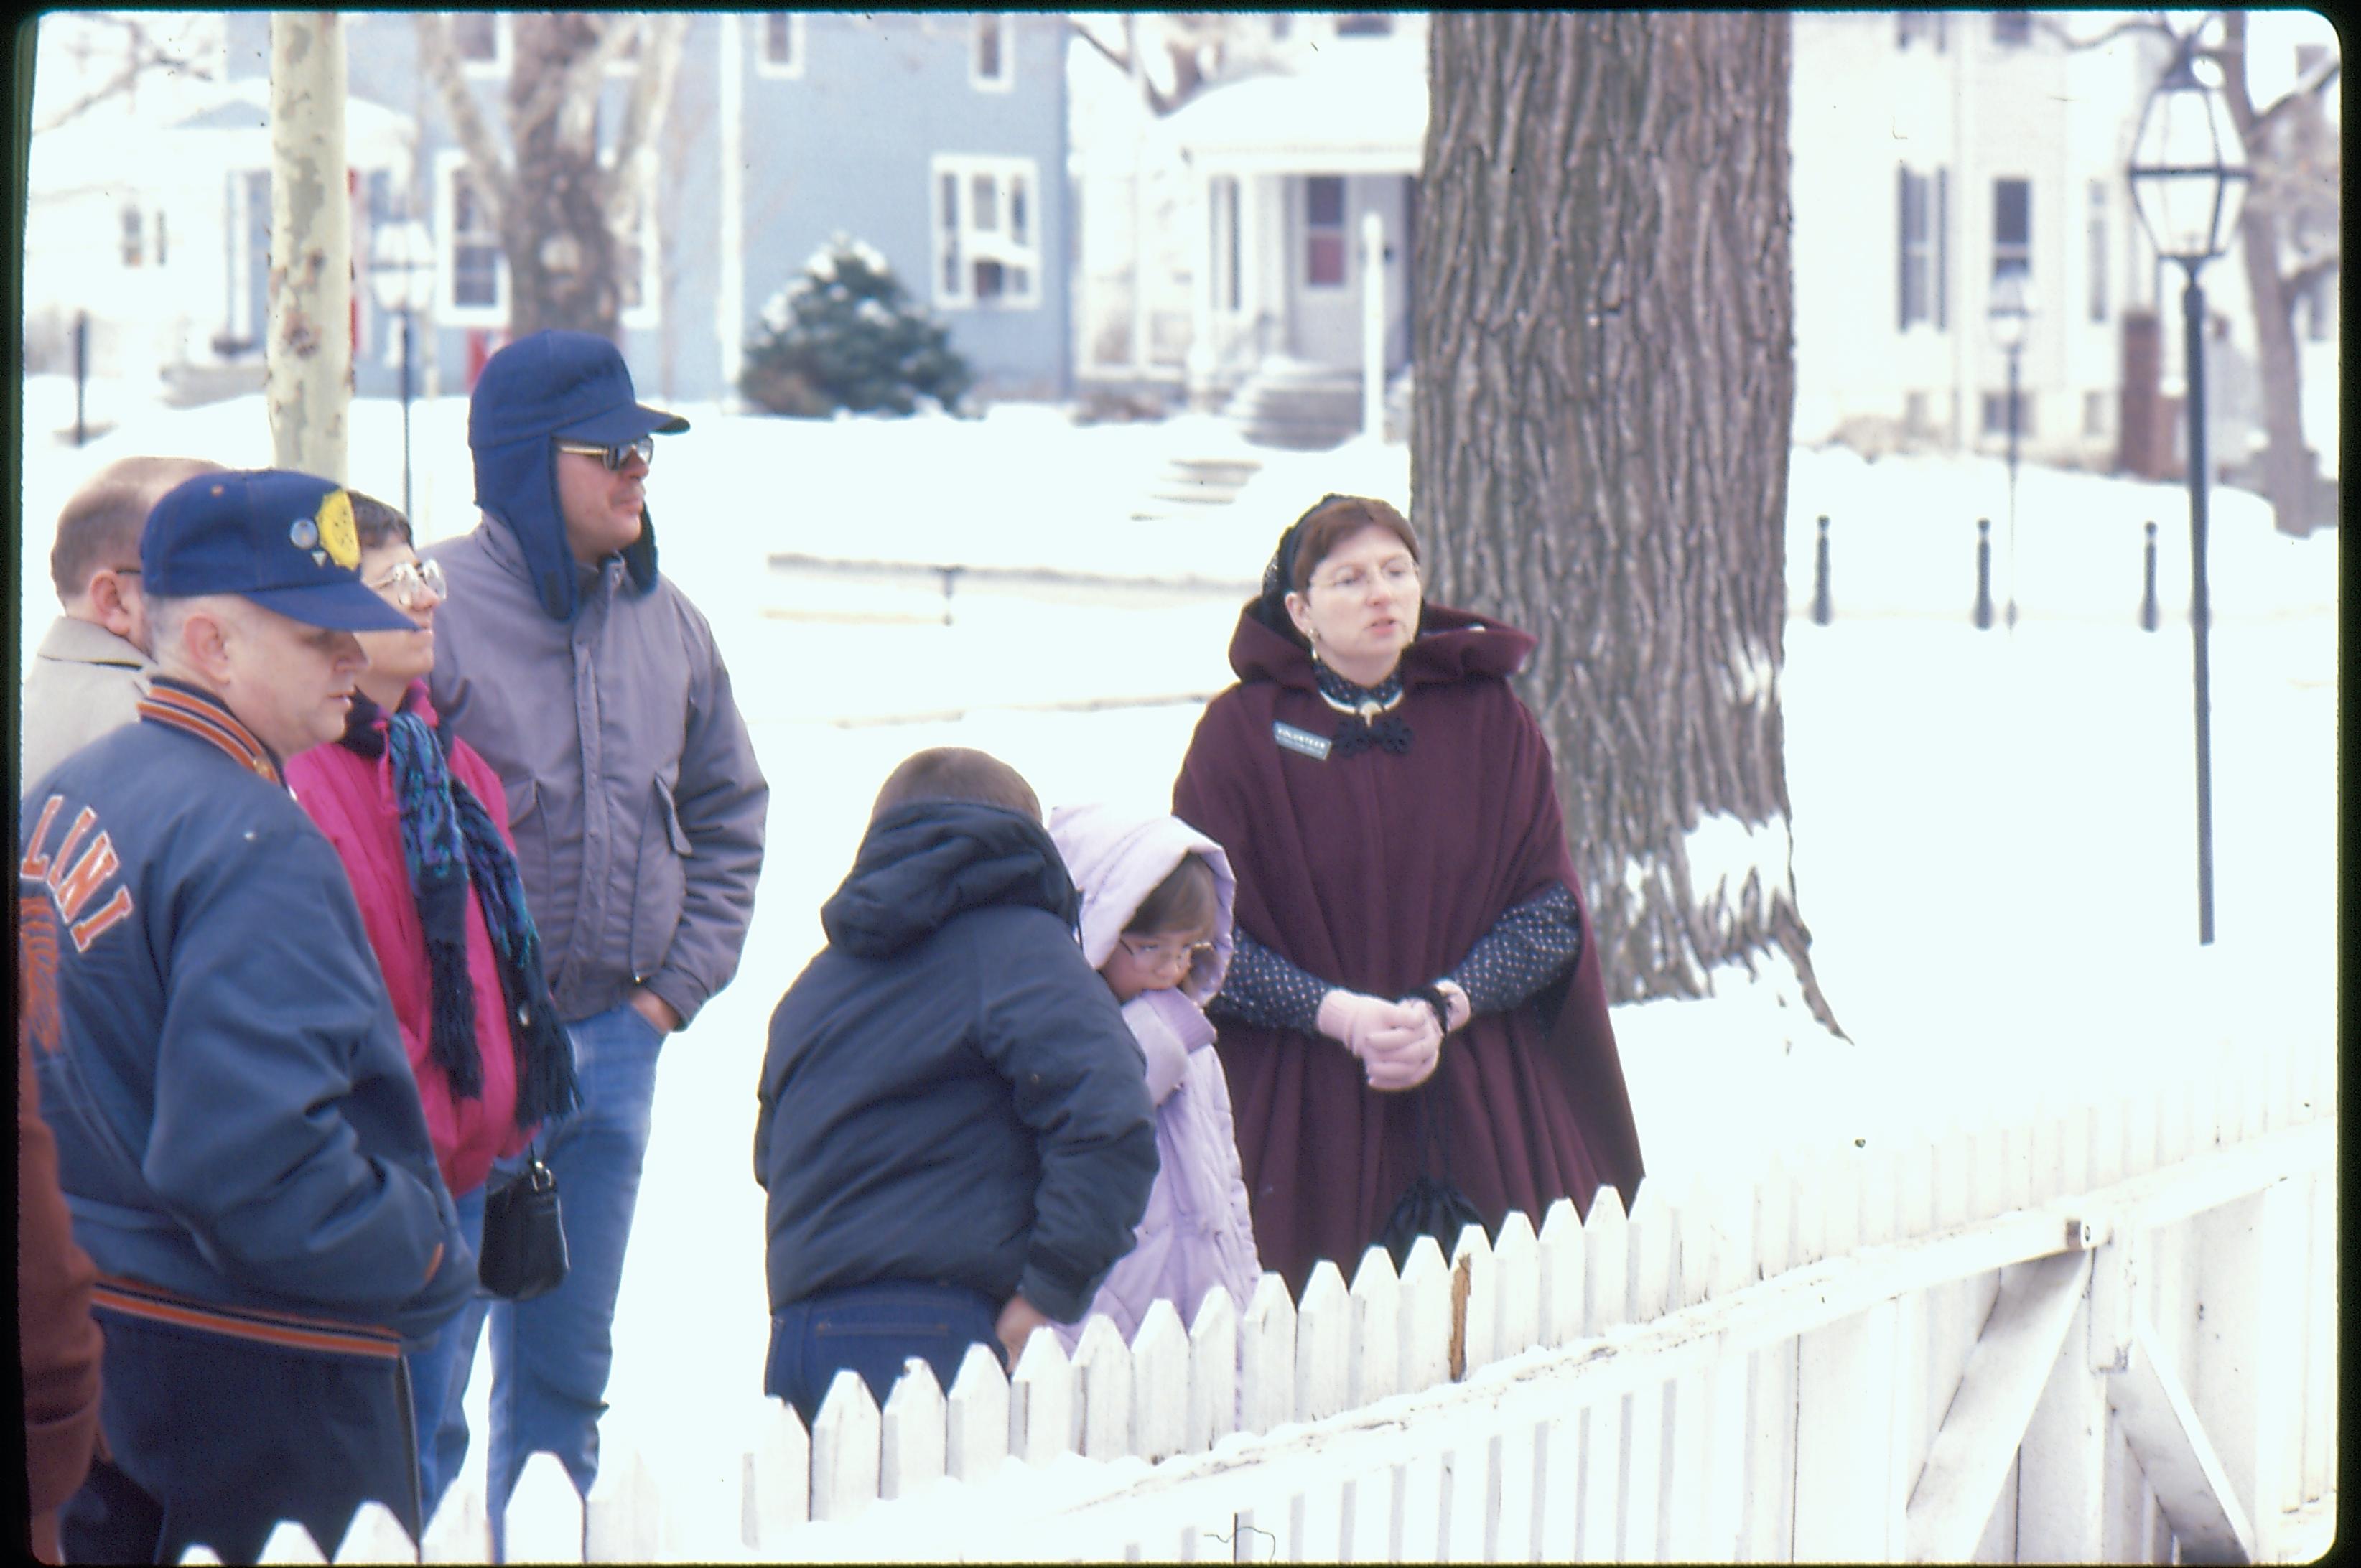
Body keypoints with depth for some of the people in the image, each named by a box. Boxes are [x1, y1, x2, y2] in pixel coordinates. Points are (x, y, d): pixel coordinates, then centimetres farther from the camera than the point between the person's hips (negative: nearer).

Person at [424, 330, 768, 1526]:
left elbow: (730, 816, 21)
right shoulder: (433, 608, -13)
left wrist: (677, 983, 10)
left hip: (614, 1044, 6)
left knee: (568, 1371, 14)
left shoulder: (666, 623, 8)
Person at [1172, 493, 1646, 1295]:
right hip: (1302, 1118, -2)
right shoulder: (1240, 731, 3)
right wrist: (1338, 1013, -15)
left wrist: (1441, 1010, -11)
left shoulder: (1490, 723, 9)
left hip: (1479, 1105, 2)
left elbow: (1550, 911, 4)